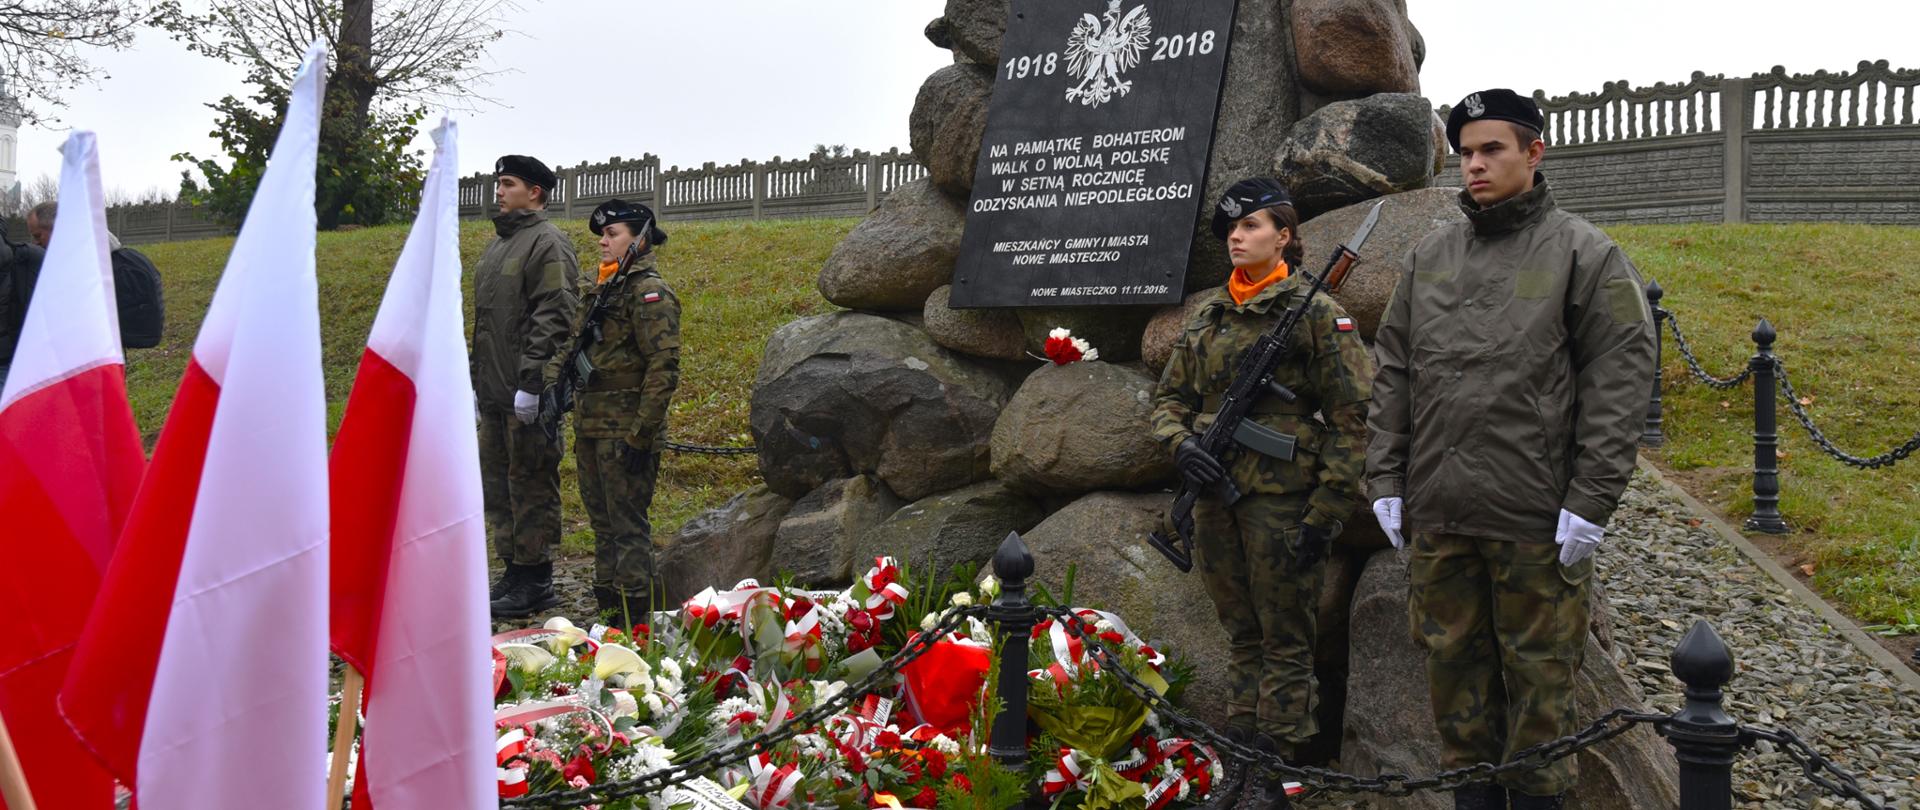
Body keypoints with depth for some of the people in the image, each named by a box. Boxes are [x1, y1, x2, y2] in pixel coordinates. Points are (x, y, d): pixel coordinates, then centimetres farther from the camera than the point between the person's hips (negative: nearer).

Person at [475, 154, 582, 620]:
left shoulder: (548, 244, -10)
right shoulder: (498, 245, 20)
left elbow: (553, 319, -18)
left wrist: (532, 383, -22)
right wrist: (477, 383, 21)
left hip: (528, 394, -10)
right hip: (494, 392, 10)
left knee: (531, 485, -4)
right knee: (496, 484, 14)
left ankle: (535, 583, 3)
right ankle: (514, 570, 24)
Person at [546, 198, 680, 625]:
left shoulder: (649, 291, -12)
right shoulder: (603, 290, 17)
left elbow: (663, 369, -19)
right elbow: (571, 346, 24)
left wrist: (641, 435, -21)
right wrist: (551, 383, 7)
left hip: (625, 432, -9)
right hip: (591, 429, 9)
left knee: (628, 526, -5)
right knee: (603, 524, 15)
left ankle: (634, 626, 1)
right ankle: (609, 615, 25)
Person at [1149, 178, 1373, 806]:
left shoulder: (1315, 313, -5)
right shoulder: (1207, 316, 11)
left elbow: (1352, 418, -9)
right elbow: (1170, 396, 17)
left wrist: (1326, 512, -13)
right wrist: (1181, 444, -5)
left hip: (1281, 497, -5)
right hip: (1215, 492, 6)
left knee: (1284, 639, 2)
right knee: (1240, 633, 15)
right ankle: (1238, 751, 24)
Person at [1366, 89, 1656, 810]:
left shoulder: (1583, 255, -1)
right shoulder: (1429, 257, 13)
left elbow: (1618, 382, -7)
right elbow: (1393, 375, 14)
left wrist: (1590, 502, -13)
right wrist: (1385, 480, 8)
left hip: (1535, 516, -4)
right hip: (1436, 512, 5)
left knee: (1538, 668, 5)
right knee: (1452, 657, 12)